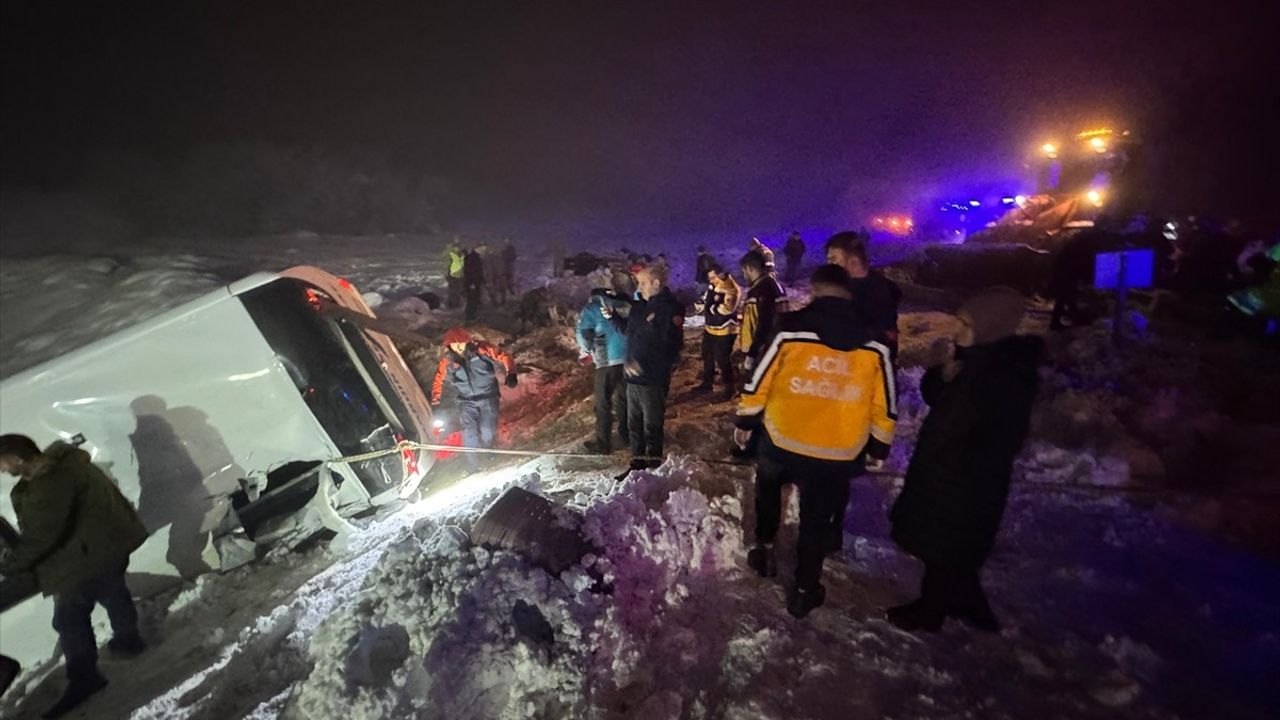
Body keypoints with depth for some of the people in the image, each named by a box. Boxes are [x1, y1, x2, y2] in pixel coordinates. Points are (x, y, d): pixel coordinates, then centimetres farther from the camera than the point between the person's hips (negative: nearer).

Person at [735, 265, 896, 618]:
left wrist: (745, 420, 11)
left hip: (781, 441, 0)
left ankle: (764, 549, 34)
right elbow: (884, 406, 3)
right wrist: (879, 447, 17)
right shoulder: (875, 343, -4)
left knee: (768, 487, 31)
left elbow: (759, 382, -4)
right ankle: (804, 591, 29)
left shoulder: (790, 330, -10)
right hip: (838, 455, 1)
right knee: (816, 520, 17)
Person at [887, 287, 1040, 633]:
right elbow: (934, 394, 6)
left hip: (966, 478, -9)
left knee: (942, 547, 9)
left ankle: (928, 612, 29)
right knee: (953, 546, 24)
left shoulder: (1003, 375, -26)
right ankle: (968, 604, 43)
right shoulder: (984, 359, 3)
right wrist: (943, 375, -12)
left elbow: (952, 424, -29)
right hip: (952, 469, 9)